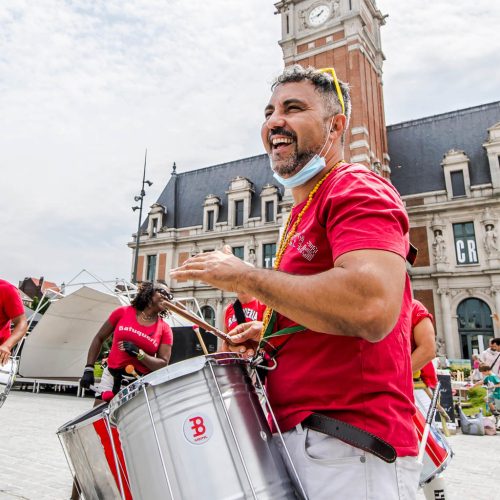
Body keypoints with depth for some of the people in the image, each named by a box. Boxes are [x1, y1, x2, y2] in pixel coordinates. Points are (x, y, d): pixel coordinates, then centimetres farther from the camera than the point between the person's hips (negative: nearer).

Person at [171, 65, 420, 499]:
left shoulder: (357, 190, -12)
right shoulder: (305, 211, 16)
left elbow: (371, 308, -30)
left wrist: (243, 275, -19)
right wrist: (271, 334, 8)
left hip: (346, 451, -9)